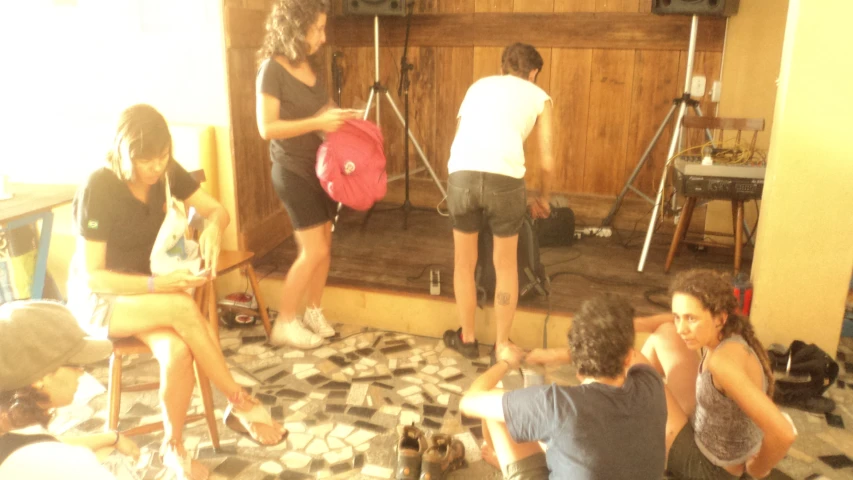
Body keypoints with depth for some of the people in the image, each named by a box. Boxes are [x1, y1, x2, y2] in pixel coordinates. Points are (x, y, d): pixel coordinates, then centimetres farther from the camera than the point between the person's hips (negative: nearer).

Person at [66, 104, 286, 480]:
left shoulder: (166, 170, -9)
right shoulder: (98, 189, -25)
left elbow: (218, 210, -2)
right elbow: (92, 276, -22)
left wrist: (213, 228, -26)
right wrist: (157, 284, -35)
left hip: (147, 288, 5)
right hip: (98, 299, -4)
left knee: (178, 350, -29)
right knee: (182, 308, -35)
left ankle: (174, 447, -9)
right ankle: (241, 404, -21)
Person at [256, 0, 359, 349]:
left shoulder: (309, 64, 8)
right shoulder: (272, 69, -15)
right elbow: (267, 128, -21)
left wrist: (336, 117, 0)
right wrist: (318, 122, -23)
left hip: (320, 164, 8)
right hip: (293, 170, -7)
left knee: (323, 245, 10)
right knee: (314, 251, -7)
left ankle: (313, 311, 26)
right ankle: (284, 324, 8)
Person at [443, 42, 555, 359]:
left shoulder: (479, 86, 30)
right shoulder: (539, 97, 22)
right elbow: (547, 162, 19)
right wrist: (544, 199, 37)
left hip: (461, 174, 2)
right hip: (505, 178, -2)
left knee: (464, 262, 21)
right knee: (506, 264, 19)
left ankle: (467, 339, 34)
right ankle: (502, 344, 29)